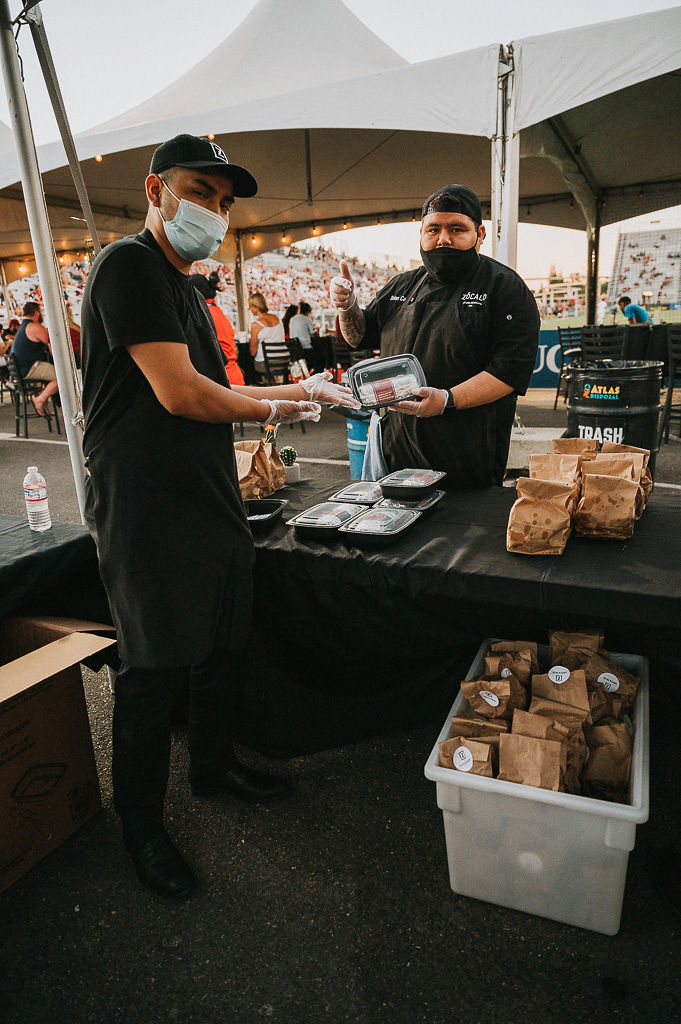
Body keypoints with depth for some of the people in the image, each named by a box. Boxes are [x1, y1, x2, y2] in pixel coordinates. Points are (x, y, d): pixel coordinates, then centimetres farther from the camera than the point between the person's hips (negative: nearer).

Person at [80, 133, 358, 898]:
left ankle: (214, 765, 42)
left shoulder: (186, 289, 20)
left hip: (210, 502, 10)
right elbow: (179, 394, -21)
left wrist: (296, 389, 12)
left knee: (220, 649, 19)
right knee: (156, 669, 2)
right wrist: (271, 411, -6)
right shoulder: (128, 266, -11)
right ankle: (141, 825, 25)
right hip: (147, 512, -9)